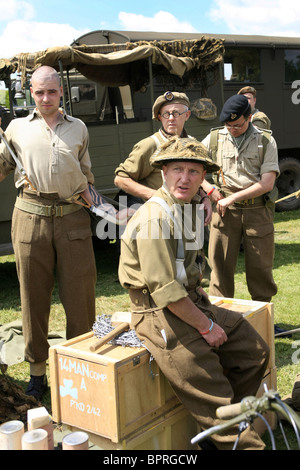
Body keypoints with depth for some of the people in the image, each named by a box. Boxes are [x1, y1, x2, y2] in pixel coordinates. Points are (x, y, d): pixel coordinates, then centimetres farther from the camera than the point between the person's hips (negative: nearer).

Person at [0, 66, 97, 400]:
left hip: (73, 217, 1)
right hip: (31, 217, 0)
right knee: (33, 295, 5)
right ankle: (37, 371, 17)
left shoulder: (78, 128, 17)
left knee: (80, 294, 1)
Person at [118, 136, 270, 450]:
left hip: (192, 303, 10)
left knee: (254, 351, 9)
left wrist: (204, 303, 10)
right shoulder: (154, 217, -20)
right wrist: (206, 326, -15)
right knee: (213, 398, -9)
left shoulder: (189, 208, 11)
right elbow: (165, 290, -23)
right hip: (161, 315, -10)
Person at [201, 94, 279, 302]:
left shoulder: (266, 141, 0)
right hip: (224, 209, 1)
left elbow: (267, 183, -8)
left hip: (258, 209, -1)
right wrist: (209, 188, -1)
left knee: (260, 266, 5)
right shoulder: (214, 138, 6)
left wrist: (232, 198, -12)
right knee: (221, 264, 2)